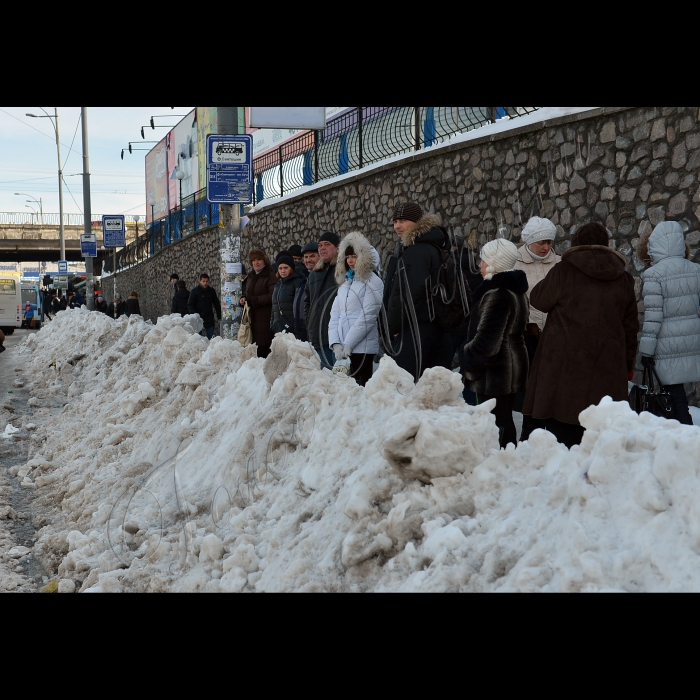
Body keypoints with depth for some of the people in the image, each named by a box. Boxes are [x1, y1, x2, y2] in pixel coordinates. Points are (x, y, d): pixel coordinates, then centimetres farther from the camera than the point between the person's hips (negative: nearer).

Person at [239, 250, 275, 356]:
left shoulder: (270, 276, -5)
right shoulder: (250, 277, 22)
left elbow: (272, 296, -16)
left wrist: (252, 300, -13)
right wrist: (244, 300, 8)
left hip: (265, 318, -7)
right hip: (252, 318, 7)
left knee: (263, 348, -11)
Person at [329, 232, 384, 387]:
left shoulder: (372, 282, -3)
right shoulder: (344, 282, 18)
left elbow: (368, 317, -12)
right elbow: (335, 315, 11)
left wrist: (348, 344, -13)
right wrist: (336, 343, -3)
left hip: (362, 348, -6)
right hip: (343, 350, 6)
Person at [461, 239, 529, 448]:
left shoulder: (496, 294, -21)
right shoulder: (515, 290, 11)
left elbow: (486, 341, -25)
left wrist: (468, 362, -10)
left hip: (494, 374, -11)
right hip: (513, 366, 11)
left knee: (493, 425, -7)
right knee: (505, 421, 18)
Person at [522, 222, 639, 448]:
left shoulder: (564, 271, -5)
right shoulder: (623, 279, 10)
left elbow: (538, 300, 8)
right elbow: (630, 326, 14)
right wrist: (628, 364, 21)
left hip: (564, 365, -4)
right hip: (607, 367, 4)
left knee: (561, 430, -1)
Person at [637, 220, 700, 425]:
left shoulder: (653, 274, -13)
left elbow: (653, 316, -14)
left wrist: (646, 350, -9)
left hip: (668, 344, -6)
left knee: (675, 396, -2)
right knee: (676, 394, 15)